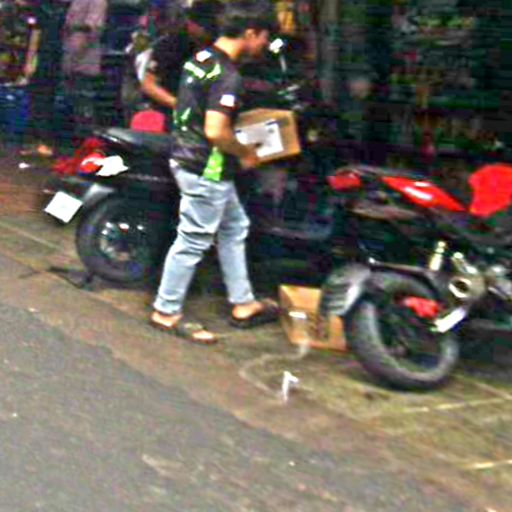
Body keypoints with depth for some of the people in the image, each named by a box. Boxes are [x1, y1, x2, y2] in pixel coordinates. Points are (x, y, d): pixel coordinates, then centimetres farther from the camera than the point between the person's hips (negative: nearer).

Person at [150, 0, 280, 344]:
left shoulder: (201, 58, 7)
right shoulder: (227, 76, -23)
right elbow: (216, 132, -29)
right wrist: (246, 153, -13)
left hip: (186, 158, 10)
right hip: (206, 170, -10)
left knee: (235, 228, 19)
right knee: (193, 241, 2)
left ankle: (243, 304, 27)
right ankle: (167, 312, 14)